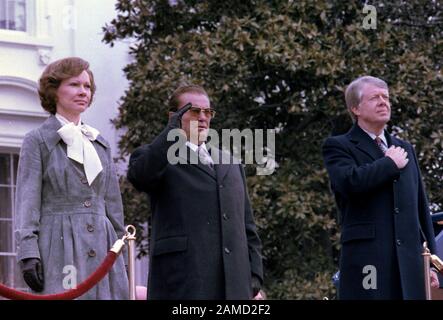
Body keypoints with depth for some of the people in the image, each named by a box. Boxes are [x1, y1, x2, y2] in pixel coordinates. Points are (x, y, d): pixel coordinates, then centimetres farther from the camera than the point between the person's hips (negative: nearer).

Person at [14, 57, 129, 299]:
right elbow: (27, 202, -3)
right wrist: (28, 254, -14)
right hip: (59, 249, -5)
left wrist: (120, 257, 17)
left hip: (102, 249, 5)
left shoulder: (100, 144, 20)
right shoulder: (37, 141, 4)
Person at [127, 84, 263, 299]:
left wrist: (254, 278, 12)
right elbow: (139, 175, -20)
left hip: (233, 287, 6)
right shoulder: (161, 158, 6)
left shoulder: (230, 163, 23)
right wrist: (173, 129, -15)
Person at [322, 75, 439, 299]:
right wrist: (390, 163, -4)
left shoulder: (404, 149, 24)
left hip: (409, 262, 6)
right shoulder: (338, 146, 4)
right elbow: (350, 182, -18)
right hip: (367, 262, -6)